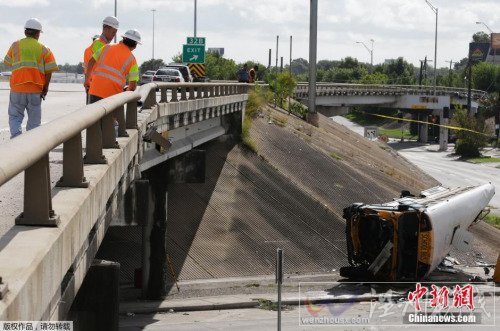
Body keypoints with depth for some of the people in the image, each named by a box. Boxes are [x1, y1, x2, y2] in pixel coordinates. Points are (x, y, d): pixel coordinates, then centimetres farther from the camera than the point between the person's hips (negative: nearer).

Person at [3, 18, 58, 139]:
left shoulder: (15, 45, 5)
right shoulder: (44, 49, 2)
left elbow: (8, 62, 14)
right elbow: (49, 71, -1)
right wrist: (45, 88, 8)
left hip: (17, 88, 0)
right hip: (36, 90, 0)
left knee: (15, 116, 8)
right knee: (34, 119, 11)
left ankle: (16, 137, -15)